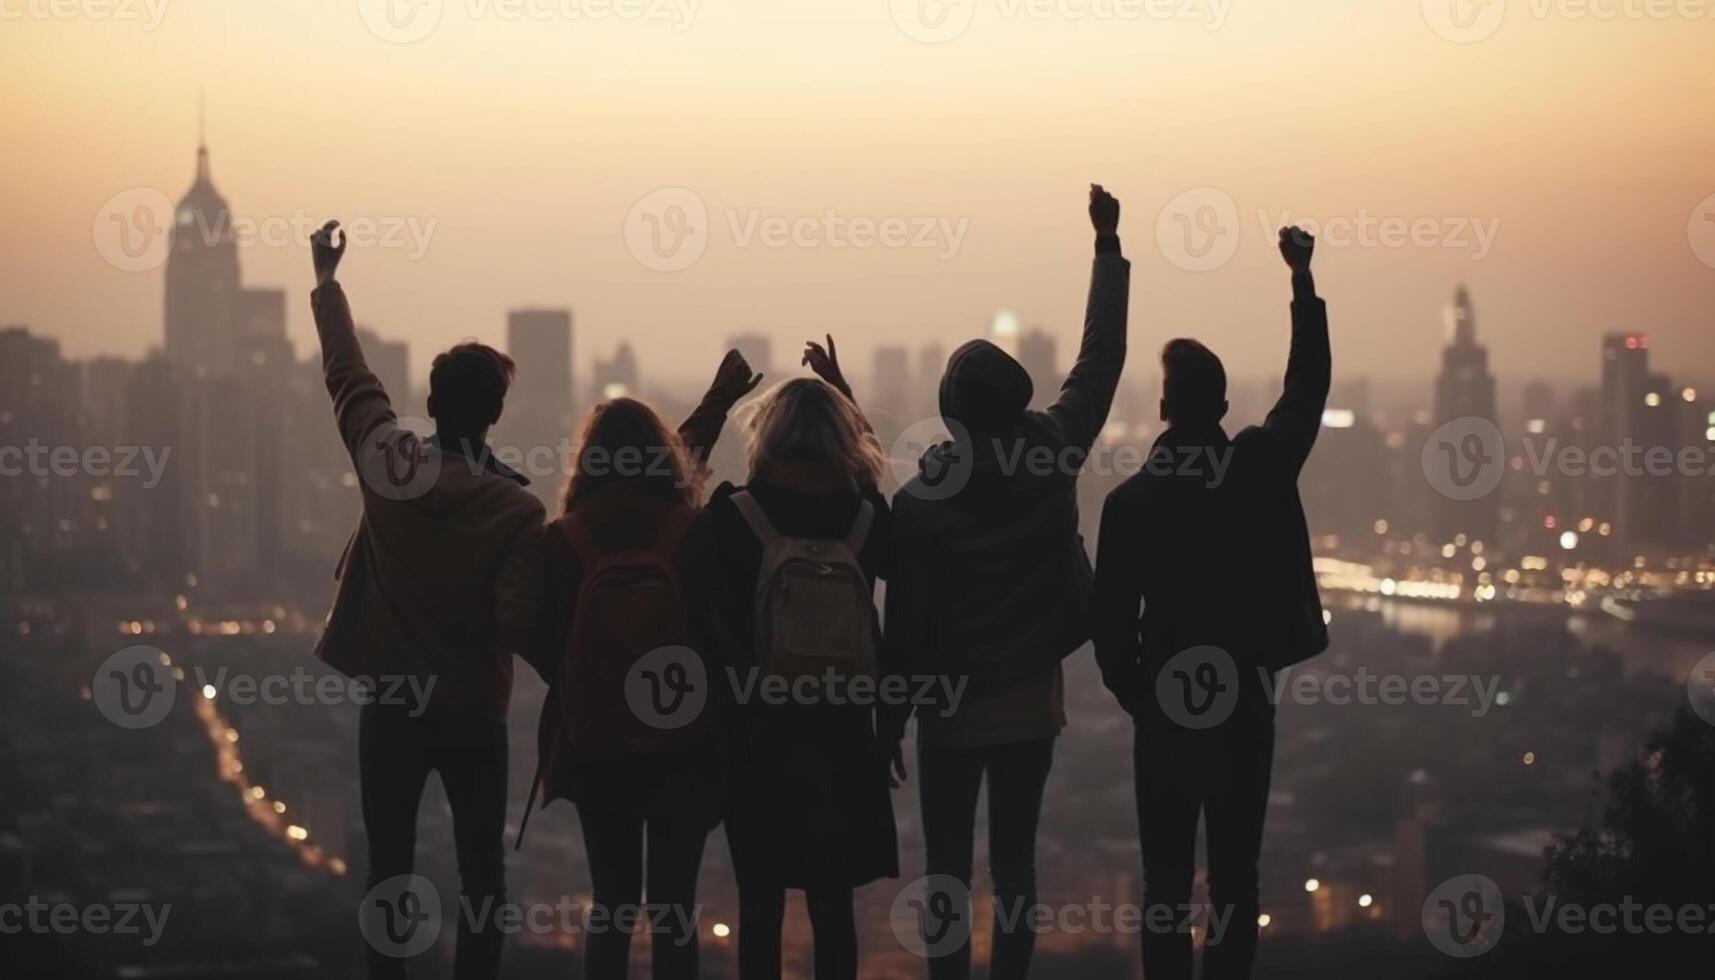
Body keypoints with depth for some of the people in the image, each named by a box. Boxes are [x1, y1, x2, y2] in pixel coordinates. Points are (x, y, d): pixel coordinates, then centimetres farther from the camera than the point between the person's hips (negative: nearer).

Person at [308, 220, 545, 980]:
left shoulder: (389, 466, -7)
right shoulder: (518, 511, -14)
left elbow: (346, 372, 5)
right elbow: (517, 624, -19)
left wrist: (326, 279, 17)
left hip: (391, 705, 2)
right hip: (473, 712, -2)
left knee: (389, 870, 9)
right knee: (481, 873, 7)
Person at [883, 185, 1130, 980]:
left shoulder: (921, 499, -13)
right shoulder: (1050, 453, -8)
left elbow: (906, 621, -11)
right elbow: (1100, 357, 3)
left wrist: (891, 722, -2)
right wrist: (1108, 245, 11)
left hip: (953, 707, -3)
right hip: (1032, 698, 3)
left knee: (947, 871, 2)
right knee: (1014, 863, 8)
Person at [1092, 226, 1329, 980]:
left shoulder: (1129, 500, -8)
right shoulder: (1260, 470, -8)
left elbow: (1112, 621, -6)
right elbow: (1308, 384, 5)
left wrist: (1135, 695, 10)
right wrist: (1302, 278, 10)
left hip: (1165, 712, 0)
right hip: (1244, 706, 0)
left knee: (1166, 879, 5)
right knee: (1235, 877, 5)